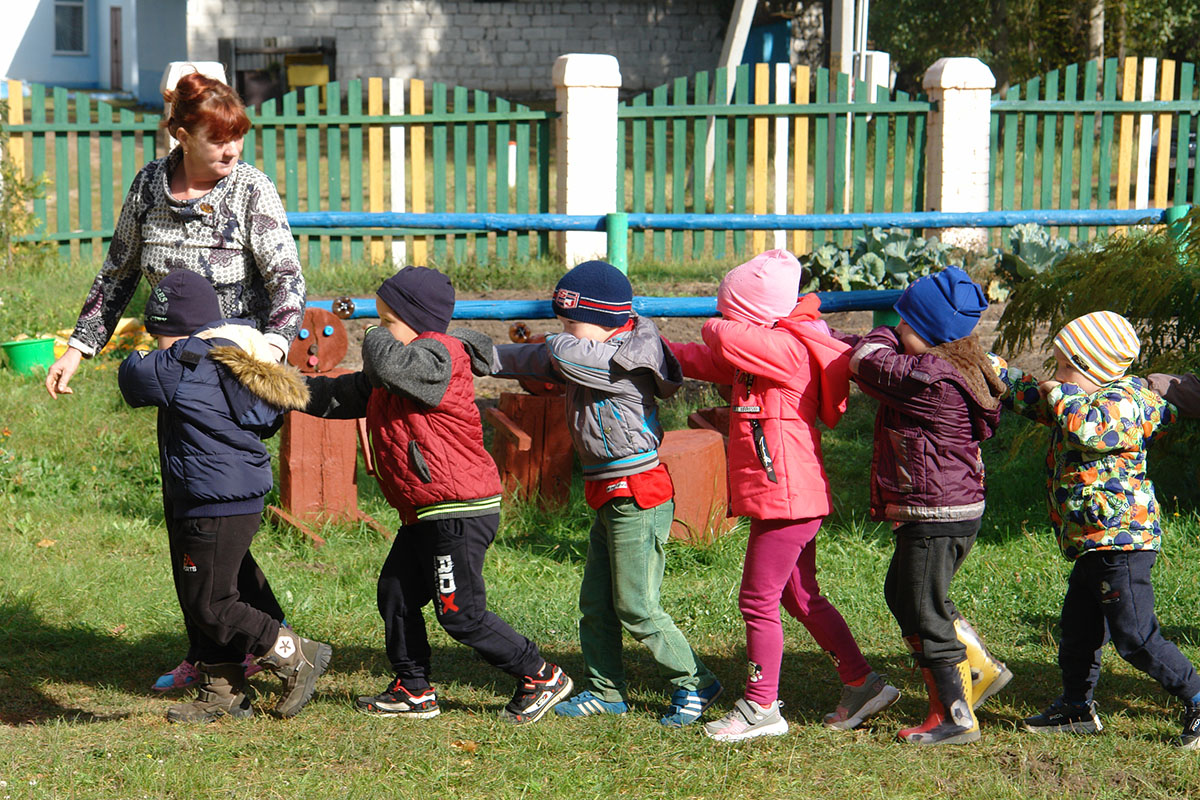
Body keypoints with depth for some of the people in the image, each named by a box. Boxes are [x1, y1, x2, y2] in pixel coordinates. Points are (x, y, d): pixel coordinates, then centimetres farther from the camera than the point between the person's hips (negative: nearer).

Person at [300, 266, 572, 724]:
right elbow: (339, 396, 19)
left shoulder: (438, 356, -16)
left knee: (461, 615, -6)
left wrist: (377, 338, -13)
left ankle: (541, 677, 6)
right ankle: (414, 691, 26)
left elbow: (388, 364, -35)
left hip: (460, 514, -10)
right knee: (395, 595, 15)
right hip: (425, 515, 10)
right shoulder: (387, 380, 16)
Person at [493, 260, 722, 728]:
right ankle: (606, 692, 23)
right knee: (595, 604, 13)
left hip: (638, 498, -10)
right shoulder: (593, 359, 9)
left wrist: (562, 341, -2)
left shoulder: (624, 363, -19)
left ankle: (694, 684, 6)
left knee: (636, 608, -6)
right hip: (608, 496, 10)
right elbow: (537, 361, 14)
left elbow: (561, 353, -26)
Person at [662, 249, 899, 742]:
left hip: (786, 498, -10)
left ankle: (761, 708, 5)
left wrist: (715, 326, -9)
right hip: (791, 499, 10)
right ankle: (862, 684, 22)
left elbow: (728, 340, -33)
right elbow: (706, 360, 25)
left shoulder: (787, 349, -17)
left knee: (758, 600, -3)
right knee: (800, 597, 16)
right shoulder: (762, 354, 16)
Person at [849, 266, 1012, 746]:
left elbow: (868, 364, -17)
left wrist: (882, 336, 1)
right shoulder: (963, 369, 7)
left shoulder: (931, 378, -25)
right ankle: (980, 668, 28)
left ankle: (955, 718, 10)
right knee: (903, 595, 24)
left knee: (924, 615, 1)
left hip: (934, 516, -10)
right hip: (958, 509, 10)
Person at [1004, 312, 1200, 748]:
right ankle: (1077, 708, 31)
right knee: (1077, 630, 18)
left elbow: (1088, 431, -37)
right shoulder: (1082, 401, 14)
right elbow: (1032, 398, 32)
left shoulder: (1122, 401, -17)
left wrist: (1062, 396, -20)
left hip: (1121, 540, -11)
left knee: (1135, 637, -9)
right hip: (1093, 547, 11)